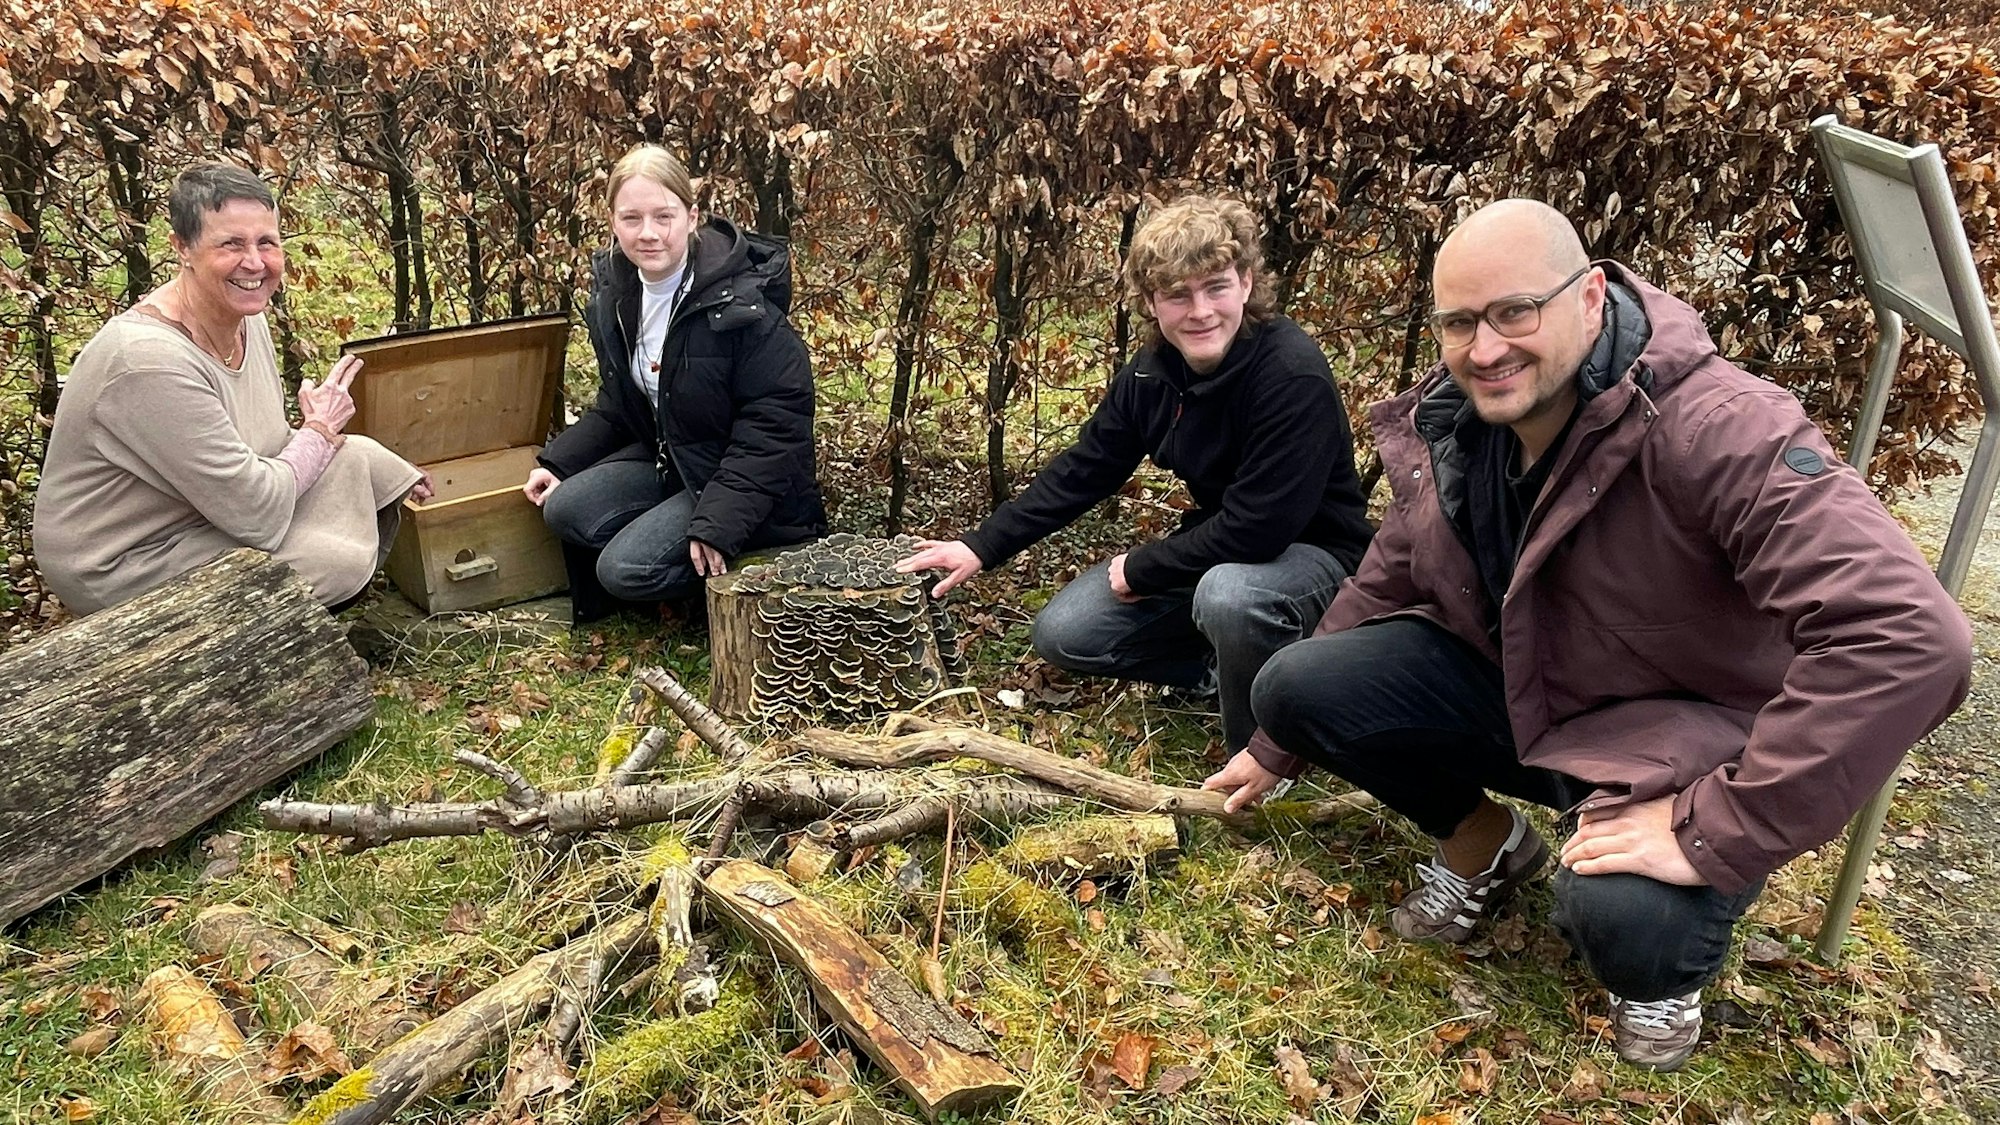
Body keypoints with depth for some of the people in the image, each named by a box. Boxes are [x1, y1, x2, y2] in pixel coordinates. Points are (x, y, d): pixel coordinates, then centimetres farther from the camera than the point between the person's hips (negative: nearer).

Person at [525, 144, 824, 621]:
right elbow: (616, 406, 14)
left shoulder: (743, 302, -24)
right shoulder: (614, 292, 1)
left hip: (743, 480, -7)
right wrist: (556, 462, 1)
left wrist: (718, 522, -28)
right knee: (564, 509, -11)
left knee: (626, 568, -19)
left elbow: (773, 424, -24)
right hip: (665, 457, 8)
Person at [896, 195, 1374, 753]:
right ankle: (1226, 665, 13)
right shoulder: (1153, 372, -6)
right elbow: (1081, 470, 2)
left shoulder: (1294, 376, -28)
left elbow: (1259, 527, -31)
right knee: (1062, 635, -1)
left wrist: (1139, 571, -19)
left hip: (1313, 553, -7)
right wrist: (981, 548, -3)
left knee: (1229, 595, -41)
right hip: (1213, 548, 7)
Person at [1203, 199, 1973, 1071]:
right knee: (1295, 684, -13)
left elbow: (1909, 637, -38)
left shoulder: (1720, 431, -30)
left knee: (1626, 922, -35)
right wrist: (1280, 745, 13)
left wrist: (1718, 835, -36)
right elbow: (1383, 592, 6)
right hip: (1510, 687, 6)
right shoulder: (1447, 425, -8)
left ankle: (1662, 968, 6)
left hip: (1679, 732, -5)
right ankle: (1483, 843, 14)